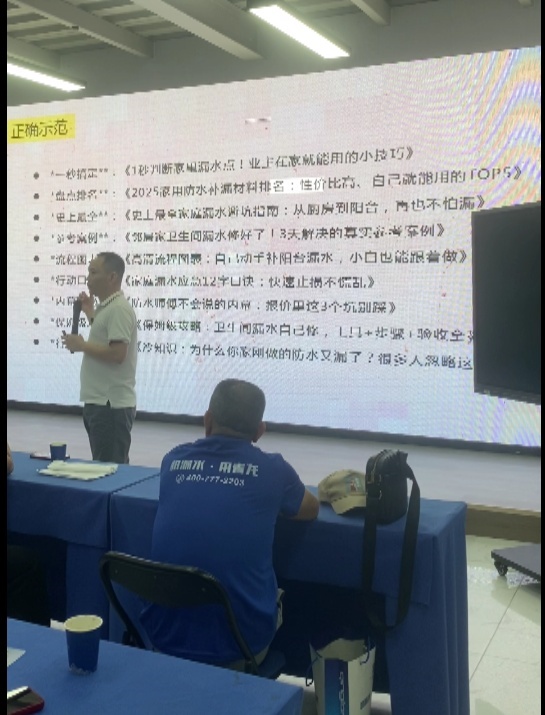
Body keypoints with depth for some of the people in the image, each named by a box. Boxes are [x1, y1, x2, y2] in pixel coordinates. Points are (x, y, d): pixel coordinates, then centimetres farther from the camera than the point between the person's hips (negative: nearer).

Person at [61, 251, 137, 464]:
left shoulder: (119, 309, -17)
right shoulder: (106, 307, 15)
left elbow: (117, 354, -26)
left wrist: (81, 346, -14)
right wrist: (90, 313, 22)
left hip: (111, 405, -11)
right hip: (99, 402, 11)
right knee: (104, 465, 16)